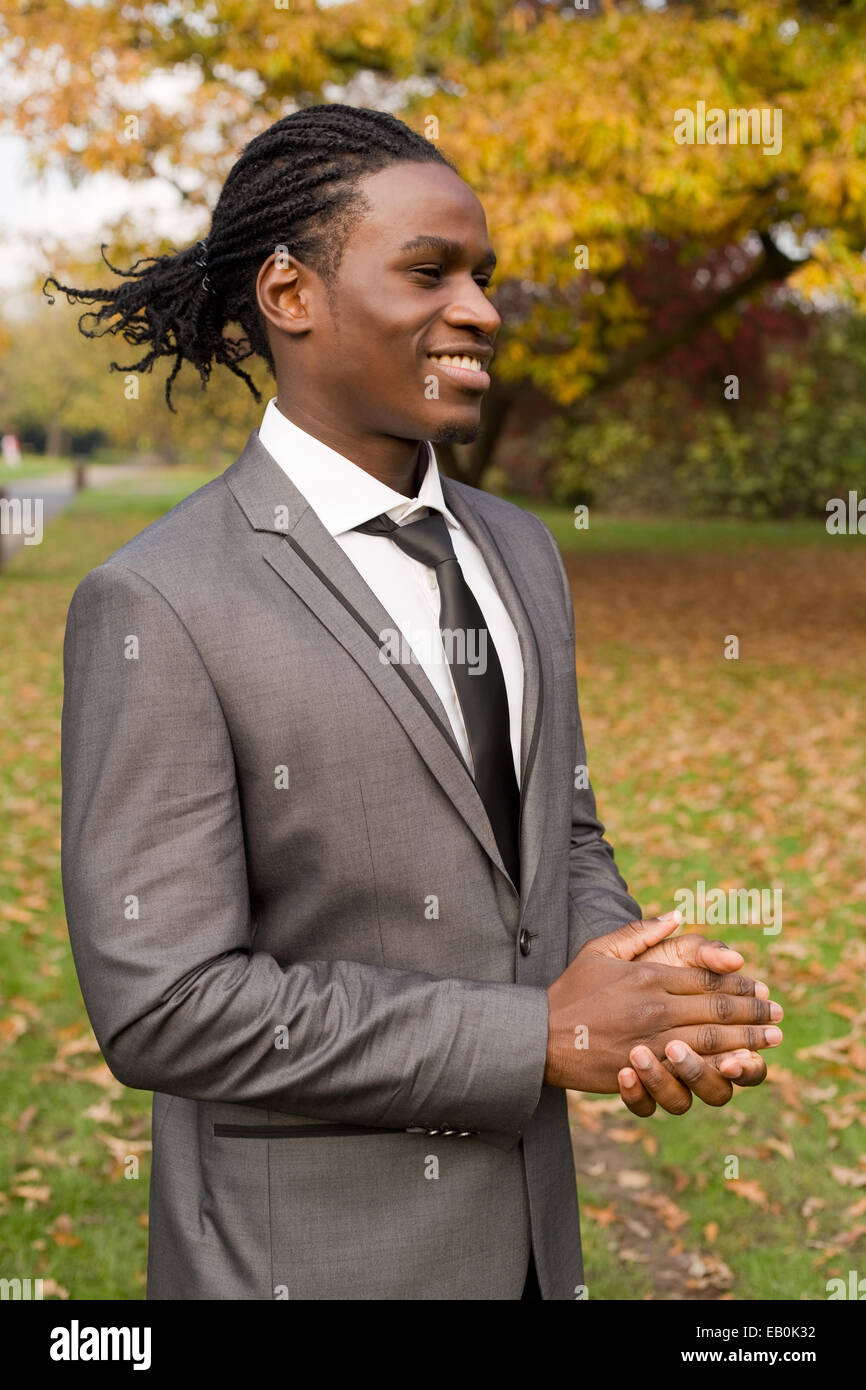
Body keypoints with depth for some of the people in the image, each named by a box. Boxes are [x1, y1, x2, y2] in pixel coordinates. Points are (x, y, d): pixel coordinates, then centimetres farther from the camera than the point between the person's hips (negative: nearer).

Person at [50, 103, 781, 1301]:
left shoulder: (521, 552, 3)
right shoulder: (154, 606, -18)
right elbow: (161, 1003, -20)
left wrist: (633, 981, -11)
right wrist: (544, 1035, -19)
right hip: (304, 1252, -6)